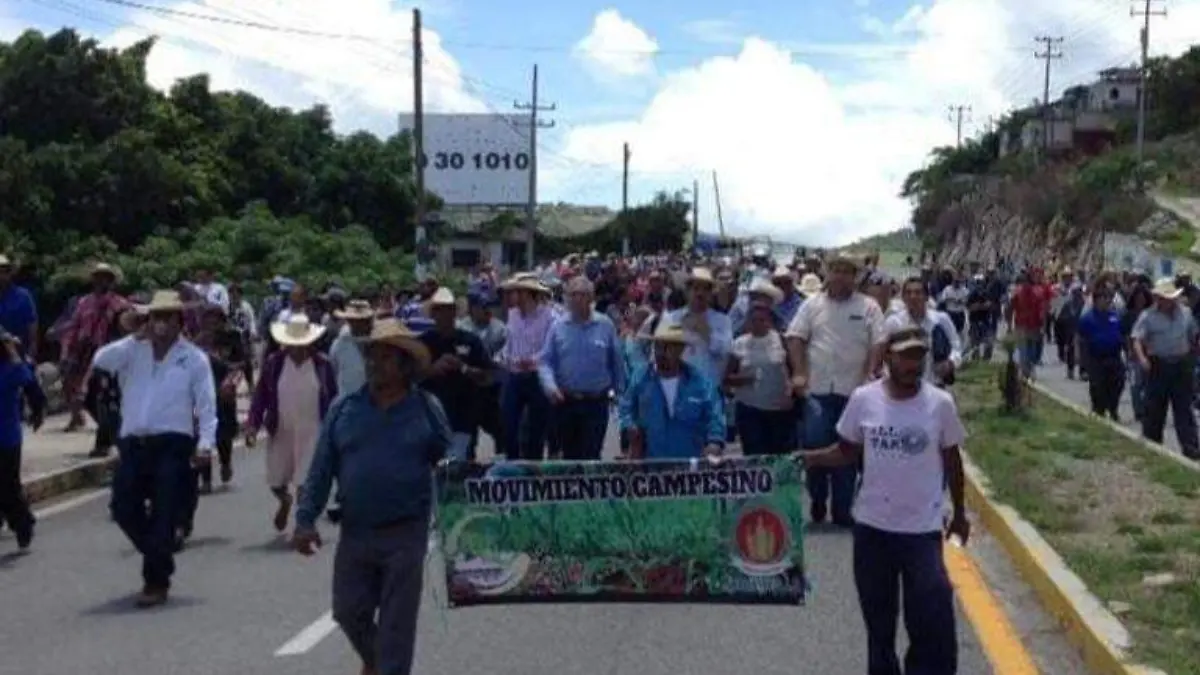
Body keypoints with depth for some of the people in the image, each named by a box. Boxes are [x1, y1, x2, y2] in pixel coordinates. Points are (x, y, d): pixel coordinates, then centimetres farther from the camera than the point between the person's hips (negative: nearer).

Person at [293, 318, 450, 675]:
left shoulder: (426, 409, -1)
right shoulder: (344, 409, 3)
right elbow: (321, 469, 2)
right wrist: (305, 519, -6)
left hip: (406, 533, -2)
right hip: (354, 532, 3)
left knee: (396, 623, 2)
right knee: (348, 611, 11)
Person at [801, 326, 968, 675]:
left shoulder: (940, 403, -7)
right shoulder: (863, 399, -6)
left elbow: (952, 460, 5)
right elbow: (847, 451, 4)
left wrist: (959, 514, 11)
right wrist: (805, 458, -12)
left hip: (923, 528, -1)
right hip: (872, 525, 2)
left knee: (934, 619, -3)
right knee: (878, 616, 17)